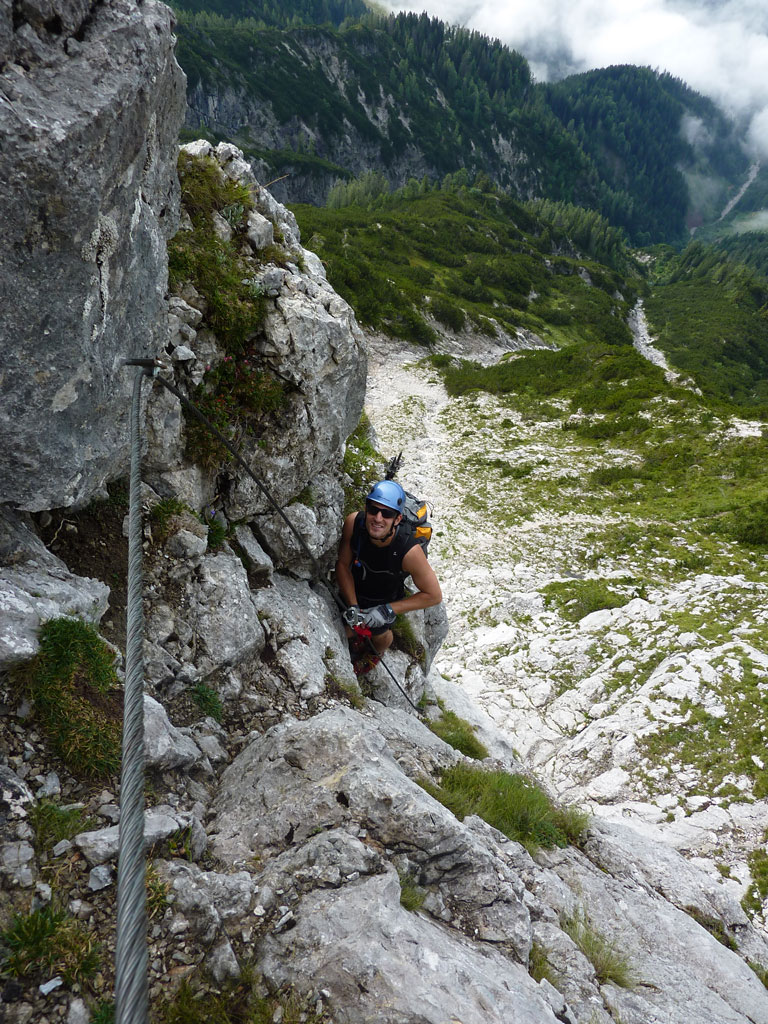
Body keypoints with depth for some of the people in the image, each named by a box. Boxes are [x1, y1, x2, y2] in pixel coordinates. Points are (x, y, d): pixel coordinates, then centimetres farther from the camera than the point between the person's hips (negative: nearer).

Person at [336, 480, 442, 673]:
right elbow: (343, 564, -19)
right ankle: (356, 640, 63)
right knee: (347, 626, 25)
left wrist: (387, 611, -33)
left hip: (386, 600, -2)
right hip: (354, 590, 2)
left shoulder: (410, 551, -42)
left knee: (380, 635, 25)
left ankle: (376, 654, 63)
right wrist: (353, 606, -28)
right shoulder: (353, 523, -35)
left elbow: (434, 595, -30)